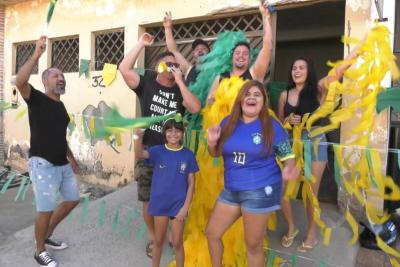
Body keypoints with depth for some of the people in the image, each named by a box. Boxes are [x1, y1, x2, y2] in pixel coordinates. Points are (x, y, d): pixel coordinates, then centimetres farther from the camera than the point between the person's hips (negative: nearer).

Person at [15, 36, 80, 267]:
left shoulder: (60, 105, 12)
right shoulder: (36, 99, -8)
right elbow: (20, 81, -31)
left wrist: (71, 157, 22)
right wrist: (37, 54, -35)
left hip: (63, 164, 8)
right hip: (43, 164, -8)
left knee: (73, 199, 16)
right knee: (46, 210, 0)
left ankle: (47, 235, 36)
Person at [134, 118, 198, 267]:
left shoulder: (188, 155, -6)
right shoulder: (158, 151, -6)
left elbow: (191, 183, -3)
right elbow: (139, 154, -26)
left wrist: (186, 206, -8)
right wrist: (139, 136, -44)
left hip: (178, 205, -1)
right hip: (159, 203, 1)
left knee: (177, 243, 11)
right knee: (158, 241, 18)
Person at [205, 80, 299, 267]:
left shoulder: (272, 127, -8)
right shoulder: (228, 123, 3)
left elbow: (288, 156, -2)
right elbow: (216, 154, 12)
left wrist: (290, 169, -24)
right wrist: (212, 143, -10)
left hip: (260, 191, -4)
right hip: (231, 190, 5)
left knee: (253, 245, 10)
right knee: (211, 233, 16)